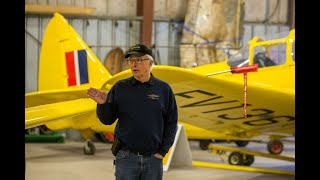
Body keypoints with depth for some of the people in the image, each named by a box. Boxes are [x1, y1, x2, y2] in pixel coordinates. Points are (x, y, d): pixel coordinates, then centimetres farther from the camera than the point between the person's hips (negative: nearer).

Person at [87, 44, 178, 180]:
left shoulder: (163, 89, 3)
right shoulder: (120, 87, 3)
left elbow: (171, 122, 5)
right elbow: (107, 120, 5)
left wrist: (162, 151, 0)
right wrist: (102, 104, -15)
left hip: (153, 158, 1)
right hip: (126, 157, -1)